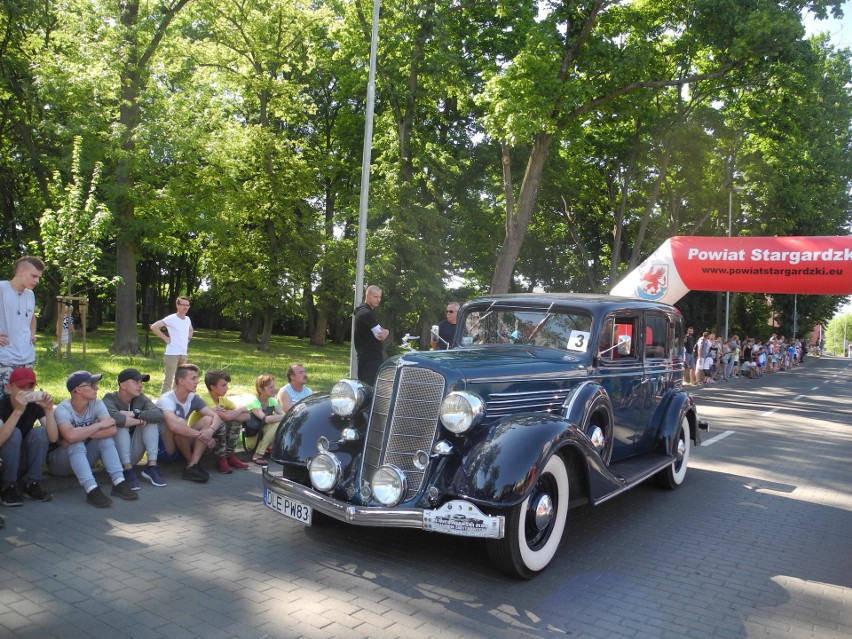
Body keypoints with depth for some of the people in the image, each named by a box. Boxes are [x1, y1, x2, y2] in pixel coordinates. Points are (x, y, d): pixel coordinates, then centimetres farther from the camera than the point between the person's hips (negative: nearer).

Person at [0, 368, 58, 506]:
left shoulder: (36, 405, -9)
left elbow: (53, 438, -20)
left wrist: (49, 410, -32)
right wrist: (18, 411, -46)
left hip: (24, 462, 3)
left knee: (40, 432, -22)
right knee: (14, 433, -28)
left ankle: (31, 484, -14)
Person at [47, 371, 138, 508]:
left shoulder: (97, 404, -9)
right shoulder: (62, 409, -22)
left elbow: (113, 429, -23)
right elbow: (70, 436, -41)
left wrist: (81, 434, -29)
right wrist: (100, 425, -28)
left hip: (83, 458, 5)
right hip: (59, 463, -5)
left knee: (106, 437, -19)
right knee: (76, 444, -33)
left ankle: (119, 483, -26)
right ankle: (92, 491, -41)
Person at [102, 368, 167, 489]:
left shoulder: (141, 399, 0)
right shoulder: (109, 400, -14)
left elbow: (159, 414, -20)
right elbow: (115, 417, -38)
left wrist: (133, 414, -27)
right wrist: (139, 421, -24)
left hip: (133, 455, 5)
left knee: (151, 420, -13)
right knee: (121, 425, -28)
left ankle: (151, 466, -19)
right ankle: (128, 470, -29)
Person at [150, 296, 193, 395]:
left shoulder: (188, 319, 10)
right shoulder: (171, 319, -11)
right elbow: (154, 327, -16)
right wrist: (165, 338, -13)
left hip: (183, 354, 7)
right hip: (172, 354, -7)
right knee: (168, 381, -7)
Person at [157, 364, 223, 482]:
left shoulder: (193, 398, 1)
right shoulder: (166, 399, -21)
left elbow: (216, 416, -8)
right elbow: (174, 425, -41)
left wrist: (210, 430, -31)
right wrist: (200, 435, -33)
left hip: (182, 445, 7)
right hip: (164, 448, -7)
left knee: (208, 419, -13)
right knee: (180, 423, -33)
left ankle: (192, 467, -24)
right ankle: (191, 462, -13)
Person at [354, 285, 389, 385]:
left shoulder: (363, 312, 17)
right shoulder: (367, 313, -15)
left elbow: (378, 332, 16)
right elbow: (380, 336, -17)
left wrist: (385, 331, -6)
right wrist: (385, 332, 4)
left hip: (365, 356, 11)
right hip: (371, 358, -11)